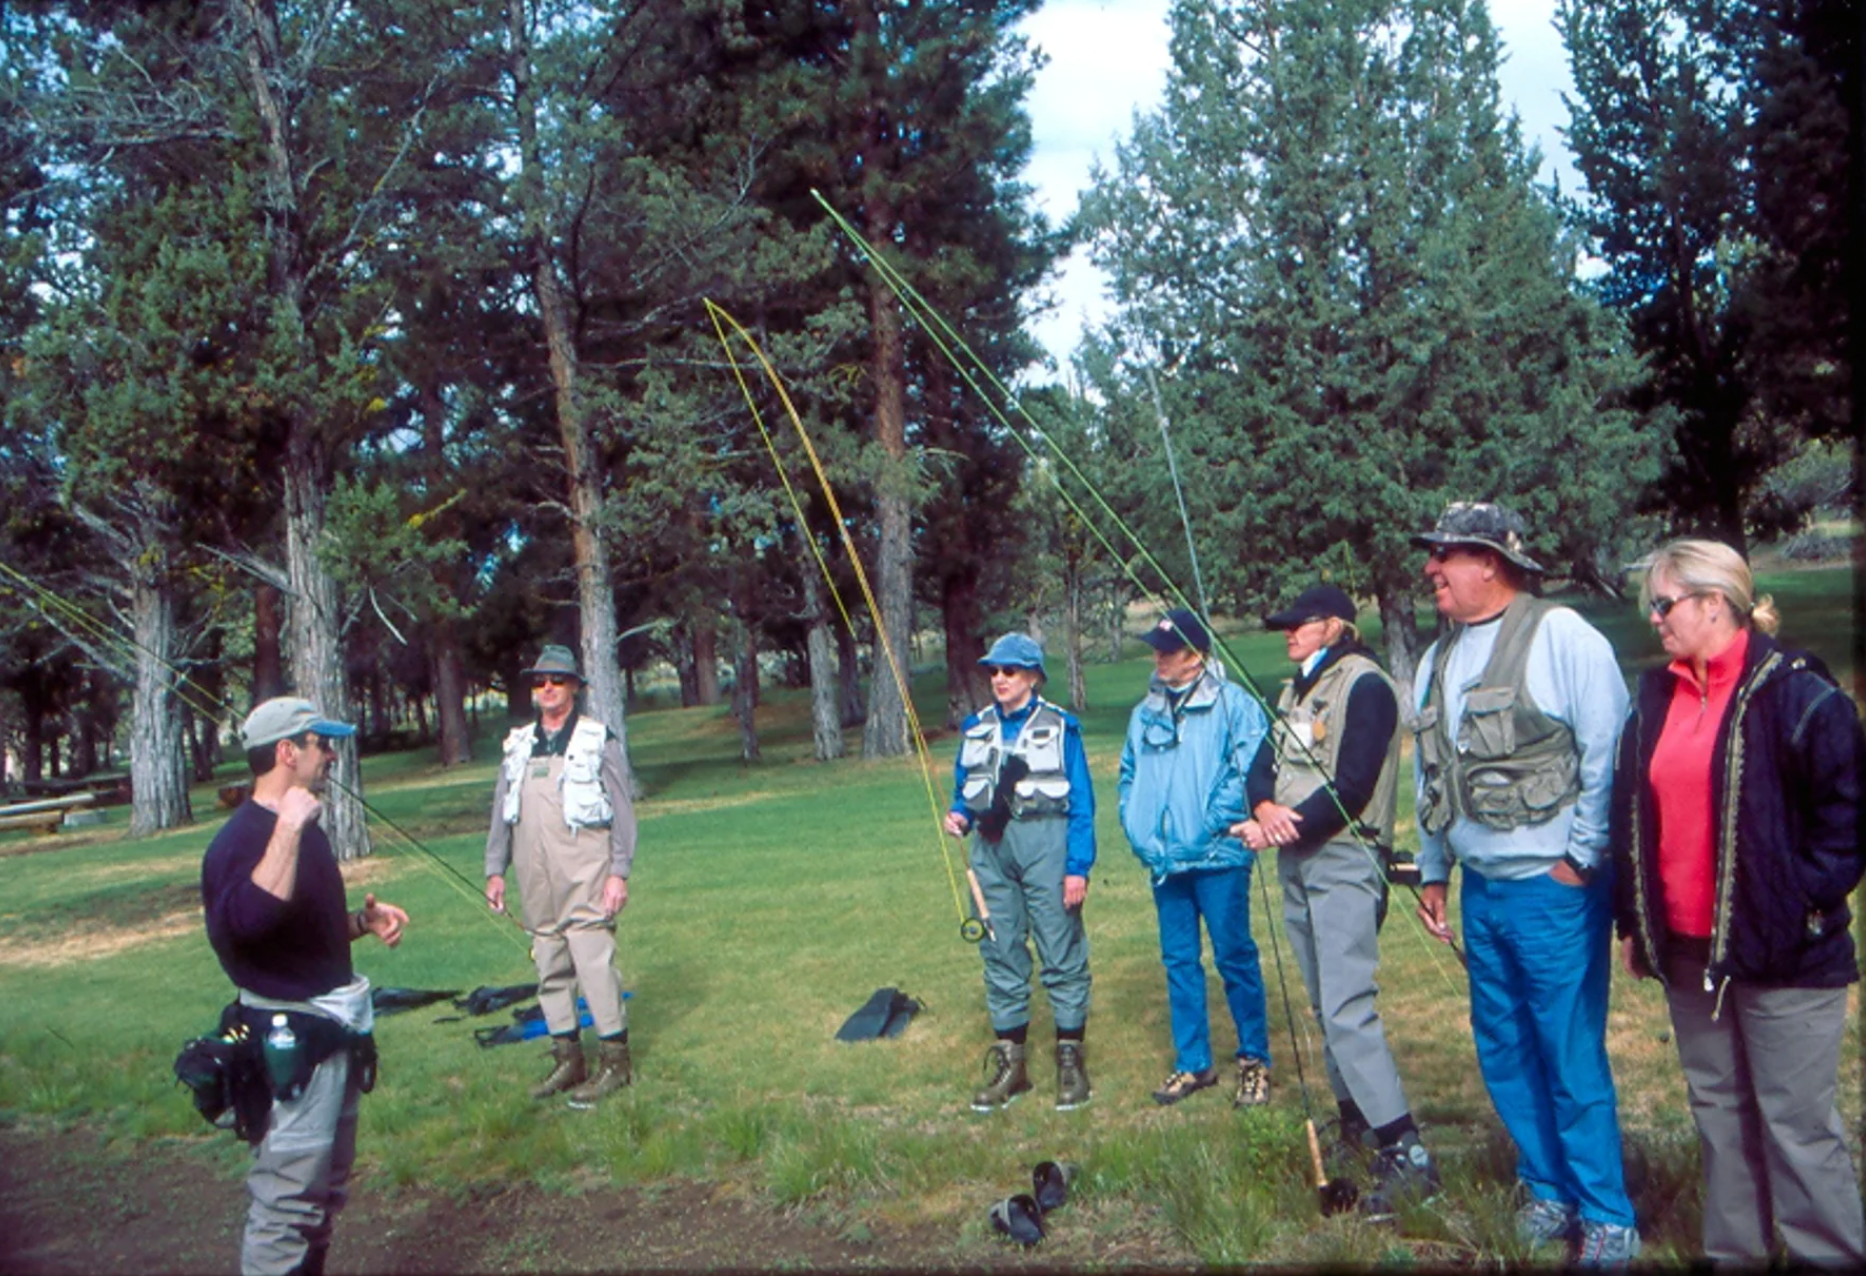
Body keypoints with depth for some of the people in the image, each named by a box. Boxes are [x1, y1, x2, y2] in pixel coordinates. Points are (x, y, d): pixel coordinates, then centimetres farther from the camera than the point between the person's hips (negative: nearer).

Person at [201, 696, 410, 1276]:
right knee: (287, 1199, -4)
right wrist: (288, 829, -37)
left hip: (335, 1029, 10)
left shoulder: (302, 829, 11)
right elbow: (250, 919, -38)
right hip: (290, 1038, -10)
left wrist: (365, 920, 5)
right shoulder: (242, 837, -19)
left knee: (326, 1190, 22)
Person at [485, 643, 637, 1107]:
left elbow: (622, 810, -1)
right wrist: (495, 869, 14)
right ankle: (567, 1059, 19)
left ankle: (615, 1060, 2)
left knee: (594, 963, -8)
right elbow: (502, 811, 19)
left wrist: (619, 872, -7)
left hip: (584, 876, -5)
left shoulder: (598, 740, 1)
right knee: (550, 970, 9)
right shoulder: (518, 745, 15)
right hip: (535, 881, 5)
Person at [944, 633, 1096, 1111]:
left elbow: (1081, 802, -3)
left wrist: (1078, 866, -9)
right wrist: (958, 815, -3)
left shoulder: (1058, 727, -1)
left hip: (1044, 843, -4)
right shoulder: (977, 728, 12)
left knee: (1061, 950, -2)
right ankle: (1009, 1062, 17)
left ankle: (1071, 1059, 9)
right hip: (991, 848, 5)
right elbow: (963, 789, 20)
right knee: (999, 951, 8)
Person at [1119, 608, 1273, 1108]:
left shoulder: (1232, 703, -6)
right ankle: (1192, 1062, 22)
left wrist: (1207, 831, -14)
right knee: (1178, 961, 11)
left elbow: (1250, 771, -12)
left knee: (1235, 956, 2)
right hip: (1164, 861, 6)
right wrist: (1139, 833, 6)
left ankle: (1254, 1060, 16)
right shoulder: (1144, 713, 13)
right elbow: (1129, 777, 20)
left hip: (1218, 857, -6)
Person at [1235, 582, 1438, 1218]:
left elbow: (1351, 787, -19)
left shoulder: (1363, 684, -11)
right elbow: (1263, 764, 10)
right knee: (1325, 1005, 15)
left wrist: (1281, 829, -17)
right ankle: (1356, 1120, 27)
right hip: (1296, 860, 9)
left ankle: (1405, 1155, -13)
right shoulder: (1296, 690, 18)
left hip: (1344, 860, -9)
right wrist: (1264, 808, -11)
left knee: (1347, 1008, -16)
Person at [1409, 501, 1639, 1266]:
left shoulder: (1561, 636, -11)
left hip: (1555, 887, -7)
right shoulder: (1436, 662, 11)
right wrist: (1432, 872, 20)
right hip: (1481, 891, 7)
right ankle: (1548, 1189, 31)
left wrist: (1583, 857, -14)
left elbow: (1608, 752, -15)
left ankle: (1606, 1217, 16)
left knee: (1572, 1054, 0)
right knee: (1503, 1050, 14)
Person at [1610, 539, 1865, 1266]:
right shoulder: (1655, 696, 9)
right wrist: (1633, 920, 12)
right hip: (1686, 950, 7)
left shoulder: (1795, 691, -10)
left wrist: (1807, 901, -14)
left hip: (1781, 952, -6)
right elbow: (1631, 813, 14)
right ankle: (1733, 1251, 28)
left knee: (1797, 1122, 2)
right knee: (1717, 1110, 16)